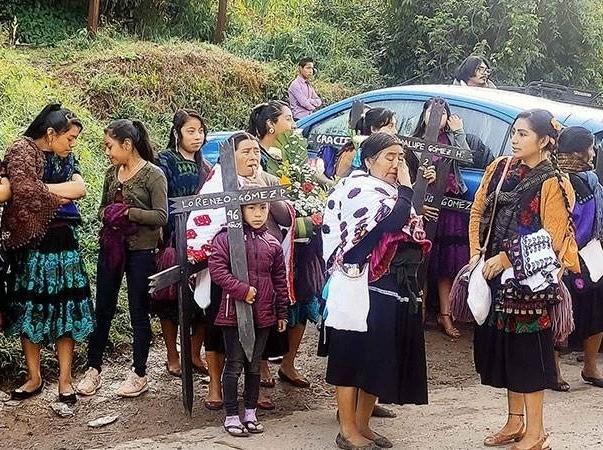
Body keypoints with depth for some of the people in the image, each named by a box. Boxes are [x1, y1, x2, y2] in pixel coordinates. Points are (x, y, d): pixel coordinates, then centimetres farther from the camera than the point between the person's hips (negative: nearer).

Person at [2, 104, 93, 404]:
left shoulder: (66, 159, 11)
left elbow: (80, 188, -5)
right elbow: (24, 190, -22)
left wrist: (41, 188, -14)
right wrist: (60, 195, -9)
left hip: (64, 243, 5)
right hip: (32, 244, -5)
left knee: (66, 310, 2)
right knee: (30, 310, 3)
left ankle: (64, 380, 8)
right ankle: (34, 378, 15)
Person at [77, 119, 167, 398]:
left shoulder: (153, 174, -10)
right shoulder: (112, 173, 8)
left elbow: (161, 217, -14)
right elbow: (102, 208, 16)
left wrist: (128, 212, -20)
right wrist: (108, 214, -7)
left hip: (141, 251, -5)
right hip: (111, 247, 6)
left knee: (139, 312, 5)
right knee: (103, 309, 10)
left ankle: (139, 375, 16)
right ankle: (93, 369, 20)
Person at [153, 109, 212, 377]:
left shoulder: (204, 166, 16)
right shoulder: (166, 162, -3)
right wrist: (168, 242, -18)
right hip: (173, 240, -5)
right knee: (171, 298, 1)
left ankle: (195, 354, 15)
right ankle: (172, 358, 12)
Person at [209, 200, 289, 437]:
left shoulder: (272, 244, 7)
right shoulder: (226, 238, -7)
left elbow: (280, 280, 12)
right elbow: (217, 269, -15)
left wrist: (282, 313, 13)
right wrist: (242, 290, -21)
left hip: (263, 315, 4)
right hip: (234, 314, -4)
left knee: (254, 365, 14)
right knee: (234, 365, 2)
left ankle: (250, 413, 25)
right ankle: (231, 416, 12)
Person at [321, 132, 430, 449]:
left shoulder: (392, 192, 19)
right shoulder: (359, 189, -9)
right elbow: (392, 222, -24)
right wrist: (406, 188, -12)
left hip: (397, 289, 9)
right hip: (365, 288, -9)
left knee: (380, 357, 11)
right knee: (354, 355, -2)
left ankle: (362, 424, 20)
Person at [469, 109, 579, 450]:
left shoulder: (553, 184, -10)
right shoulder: (500, 169, 7)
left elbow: (552, 239, -13)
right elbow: (478, 213, 12)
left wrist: (506, 258, -16)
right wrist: (477, 253, 0)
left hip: (529, 278, -6)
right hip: (497, 275, 6)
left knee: (527, 350, -3)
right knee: (503, 347, 13)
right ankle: (515, 421, 27)